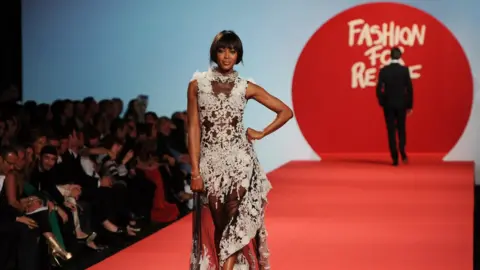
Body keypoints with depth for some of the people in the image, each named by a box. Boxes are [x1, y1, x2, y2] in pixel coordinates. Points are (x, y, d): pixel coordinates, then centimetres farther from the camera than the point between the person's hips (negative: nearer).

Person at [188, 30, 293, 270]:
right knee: (215, 227, 6)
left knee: (236, 223, -9)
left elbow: (286, 111, 9)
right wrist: (195, 171, -7)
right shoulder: (197, 84, 1)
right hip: (210, 162, 1)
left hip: (240, 161, -1)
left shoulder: (246, 88, 2)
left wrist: (262, 133, 1)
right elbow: (193, 129, -2)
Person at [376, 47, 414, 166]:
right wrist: (410, 105, 3)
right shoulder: (405, 70, -5)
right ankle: (402, 152, -9)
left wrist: (381, 102, 9)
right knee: (401, 129, 15)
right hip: (401, 104, 0)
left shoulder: (384, 70, -5)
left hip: (388, 104, 0)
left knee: (391, 131, 4)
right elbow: (410, 88, -5)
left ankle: (395, 158, 0)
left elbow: (379, 89, -5)